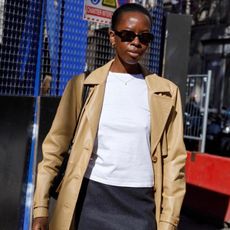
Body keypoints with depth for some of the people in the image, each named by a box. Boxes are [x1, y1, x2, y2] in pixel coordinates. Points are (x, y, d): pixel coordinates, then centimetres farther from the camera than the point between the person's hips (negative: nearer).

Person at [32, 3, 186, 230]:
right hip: (89, 200, 0)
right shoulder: (83, 84, 1)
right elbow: (54, 147, 1)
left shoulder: (167, 92, 3)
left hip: (140, 205, 1)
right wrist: (40, 208, -3)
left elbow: (173, 160, 3)